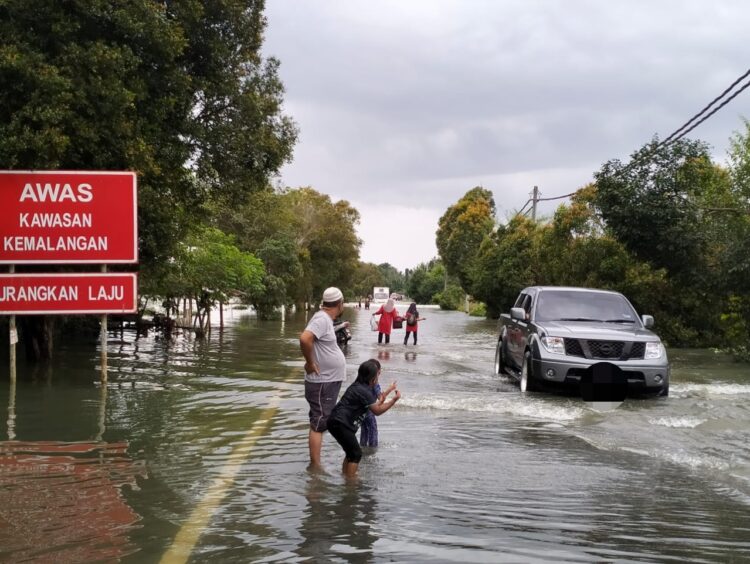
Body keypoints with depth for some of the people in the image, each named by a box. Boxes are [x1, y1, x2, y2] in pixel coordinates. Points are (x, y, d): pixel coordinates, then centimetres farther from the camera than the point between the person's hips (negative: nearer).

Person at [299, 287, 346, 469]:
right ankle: (315, 467, -4)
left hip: (328, 381, 10)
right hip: (322, 383, -10)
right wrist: (310, 363, -22)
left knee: (320, 424, 15)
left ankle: (315, 465, 23)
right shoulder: (322, 319, -18)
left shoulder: (326, 319, 12)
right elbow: (304, 339, -33)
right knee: (318, 425, -6)